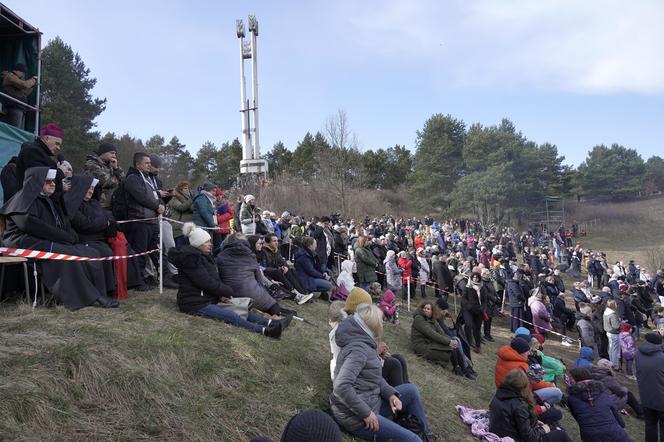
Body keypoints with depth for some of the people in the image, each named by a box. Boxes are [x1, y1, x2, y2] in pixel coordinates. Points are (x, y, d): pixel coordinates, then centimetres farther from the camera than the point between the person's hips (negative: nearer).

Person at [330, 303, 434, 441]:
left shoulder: (364, 343, 8)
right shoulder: (359, 348, -23)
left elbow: (375, 377, 13)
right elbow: (341, 387, -32)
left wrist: (390, 394, -4)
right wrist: (366, 413, -25)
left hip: (369, 403, 10)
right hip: (355, 416, -10)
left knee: (410, 390, 15)